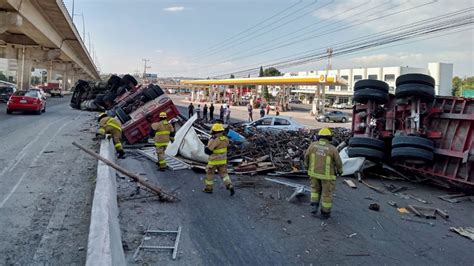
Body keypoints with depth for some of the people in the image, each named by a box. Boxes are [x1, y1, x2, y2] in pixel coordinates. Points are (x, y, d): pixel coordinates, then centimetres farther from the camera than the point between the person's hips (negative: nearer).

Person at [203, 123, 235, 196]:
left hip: (214, 161, -5)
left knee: (209, 173, 14)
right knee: (224, 174, 11)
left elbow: (207, 150, -24)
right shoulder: (225, 139, -3)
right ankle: (230, 186, -7)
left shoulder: (214, 141, -24)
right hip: (223, 160, 5)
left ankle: (208, 188, 27)